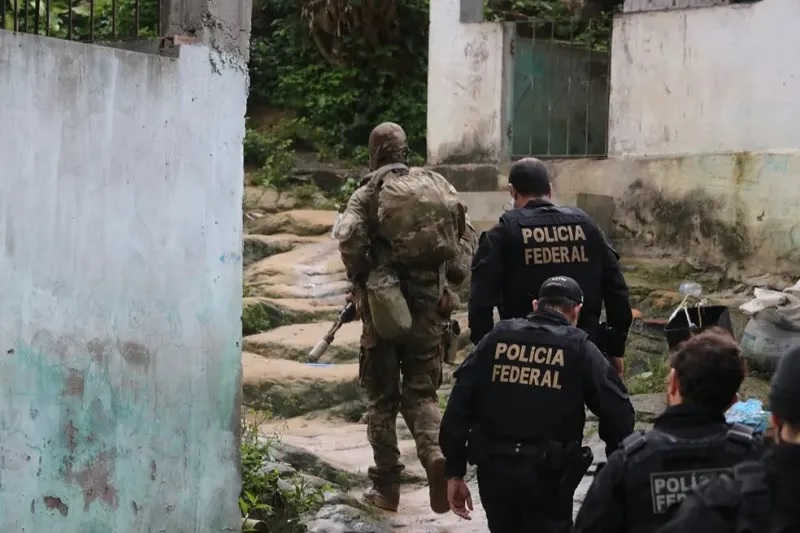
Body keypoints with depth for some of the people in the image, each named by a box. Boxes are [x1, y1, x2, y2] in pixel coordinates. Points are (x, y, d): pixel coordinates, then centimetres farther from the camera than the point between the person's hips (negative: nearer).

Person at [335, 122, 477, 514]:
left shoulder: (368, 193, -3)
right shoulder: (436, 185, 7)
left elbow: (348, 235, -20)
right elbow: (466, 237, 3)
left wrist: (359, 279, -6)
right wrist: (449, 277, 10)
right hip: (430, 305, 2)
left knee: (382, 399, 10)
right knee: (421, 393, 12)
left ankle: (386, 487, 13)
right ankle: (436, 456, -15)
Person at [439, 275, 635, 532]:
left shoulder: (496, 339, 8)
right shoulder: (579, 348, 1)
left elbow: (458, 407, 4)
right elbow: (618, 414, -3)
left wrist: (454, 472, 8)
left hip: (493, 469, 4)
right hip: (547, 475, -3)